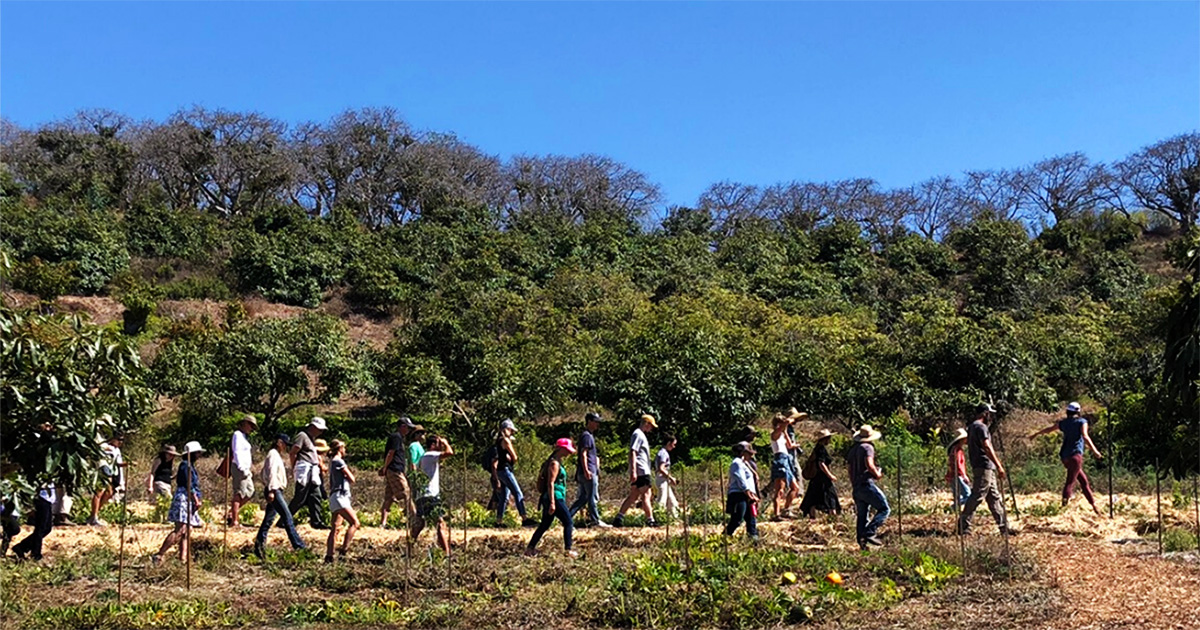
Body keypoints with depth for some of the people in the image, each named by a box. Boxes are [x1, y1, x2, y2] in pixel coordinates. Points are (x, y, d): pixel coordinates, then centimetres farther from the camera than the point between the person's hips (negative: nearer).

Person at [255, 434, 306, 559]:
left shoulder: (276, 455, 22)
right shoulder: (273, 454, -8)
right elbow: (272, 472, -18)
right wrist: (271, 490, -25)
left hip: (275, 491, 10)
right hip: (274, 491, -10)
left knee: (269, 520, 8)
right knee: (287, 518, -10)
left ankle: (259, 545, 7)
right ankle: (298, 546, -10)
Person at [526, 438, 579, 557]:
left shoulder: (557, 462, 16)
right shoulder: (554, 463, -14)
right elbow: (550, 484, -20)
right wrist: (552, 503, -23)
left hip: (548, 498, 10)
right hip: (555, 498, -10)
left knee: (545, 525, 13)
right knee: (568, 522, -3)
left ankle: (530, 548, 13)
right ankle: (568, 550, 0)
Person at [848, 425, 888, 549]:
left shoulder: (853, 449, 19)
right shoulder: (867, 447, -6)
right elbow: (869, 465, -21)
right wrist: (877, 474, -4)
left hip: (856, 487, 8)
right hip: (866, 484, -8)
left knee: (862, 515, 11)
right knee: (884, 509, -4)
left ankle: (862, 540, 5)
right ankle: (870, 532, -16)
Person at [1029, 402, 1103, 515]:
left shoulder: (1063, 423, 17)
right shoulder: (1082, 421, 2)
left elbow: (1048, 429, 29)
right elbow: (1085, 436, -14)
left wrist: (1036, 434, 44)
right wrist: (1094, 450, -23)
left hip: (1064, 456, 6)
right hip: (1075, 455, -6)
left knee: (1084, 480, 15)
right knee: (1070, 481, -14)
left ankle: (1094, 505, 16)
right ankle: (1064, 505, -29)